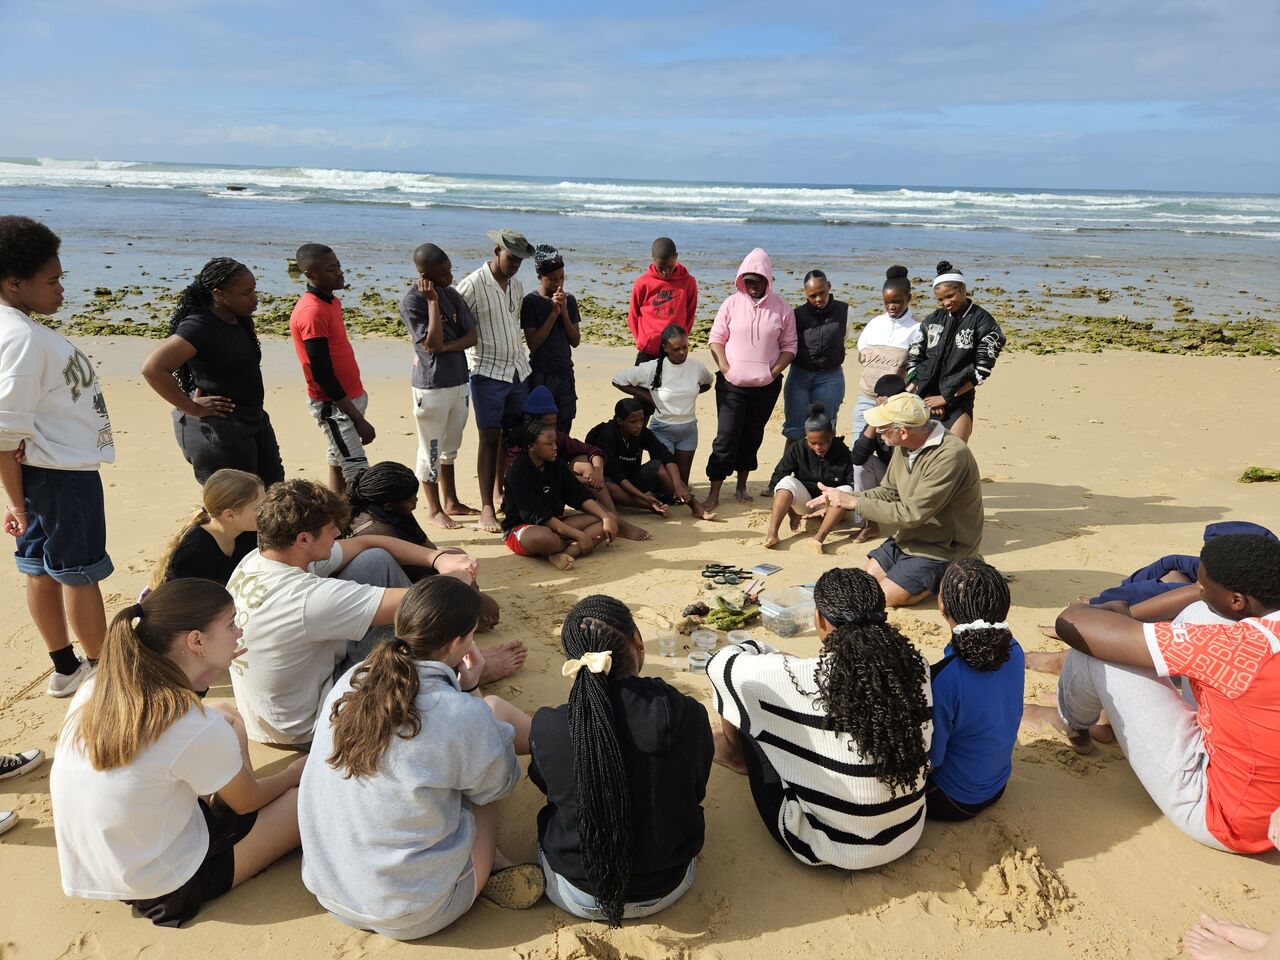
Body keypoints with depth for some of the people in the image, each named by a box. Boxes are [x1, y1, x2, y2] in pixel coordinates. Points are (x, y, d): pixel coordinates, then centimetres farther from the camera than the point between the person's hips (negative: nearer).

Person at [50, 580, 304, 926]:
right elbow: (249, 801, -7)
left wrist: (194, 680, 6)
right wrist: (295, 772, 12)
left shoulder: (93, 691, -10)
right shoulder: (198, 728, -28)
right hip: (165, 890, -7)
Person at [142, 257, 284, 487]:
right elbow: (152, 367, -28)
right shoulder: (199, 327, -20)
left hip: (255, 421, 9)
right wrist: (192, 408, -21)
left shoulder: (239, 320, 6)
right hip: (218, 430, -9)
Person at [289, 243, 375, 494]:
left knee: (338, 461, 15)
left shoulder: (332, 301, 9)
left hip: (351, 396, 9)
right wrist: (358, 419, -19)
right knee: (359, 473, -12)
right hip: (332, 404, -9)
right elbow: (322, 374, -21)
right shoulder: (311, 312, -19)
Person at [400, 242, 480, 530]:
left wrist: (445, 347, -15)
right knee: (431, 451, 5)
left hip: (459, 380, 7)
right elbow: (432, 343, -22)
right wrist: (432, 301, -22)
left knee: (450, 447, 18)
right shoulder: (411, 302, -14)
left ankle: (451, 502, 30)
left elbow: (472, 336, 1)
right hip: (431, 385, -6)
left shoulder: (451, 293, 5)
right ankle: (434, 510, 17)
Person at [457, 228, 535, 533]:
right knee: (490, 439, -5)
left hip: (517, 370, 7)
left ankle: (501, 490, 27)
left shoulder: (516, 286, 10)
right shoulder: (472, 284, -11)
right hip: (488, 373, -6)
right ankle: (487, 509, -1)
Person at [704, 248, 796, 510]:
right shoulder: (731, 304, -1)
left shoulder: (781, 309, 0)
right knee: (726, 436, -5)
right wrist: (724, 366, -11)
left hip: (766, 386, 2)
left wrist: (774, 371, -10)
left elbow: (789, 346, 3)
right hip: (731, 383, -1)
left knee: (752, 435, 12)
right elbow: (716, 338, 2)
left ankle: (742, 485, 27)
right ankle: (715, 491, 1)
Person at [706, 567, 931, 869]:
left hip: (834, 848, -5)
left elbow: (722, 663, -11)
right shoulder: (916, 666, -14)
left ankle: (739, 753, 40)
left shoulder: (806, 679, -27)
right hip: (909, 834, 5)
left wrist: (763, 651, 10)